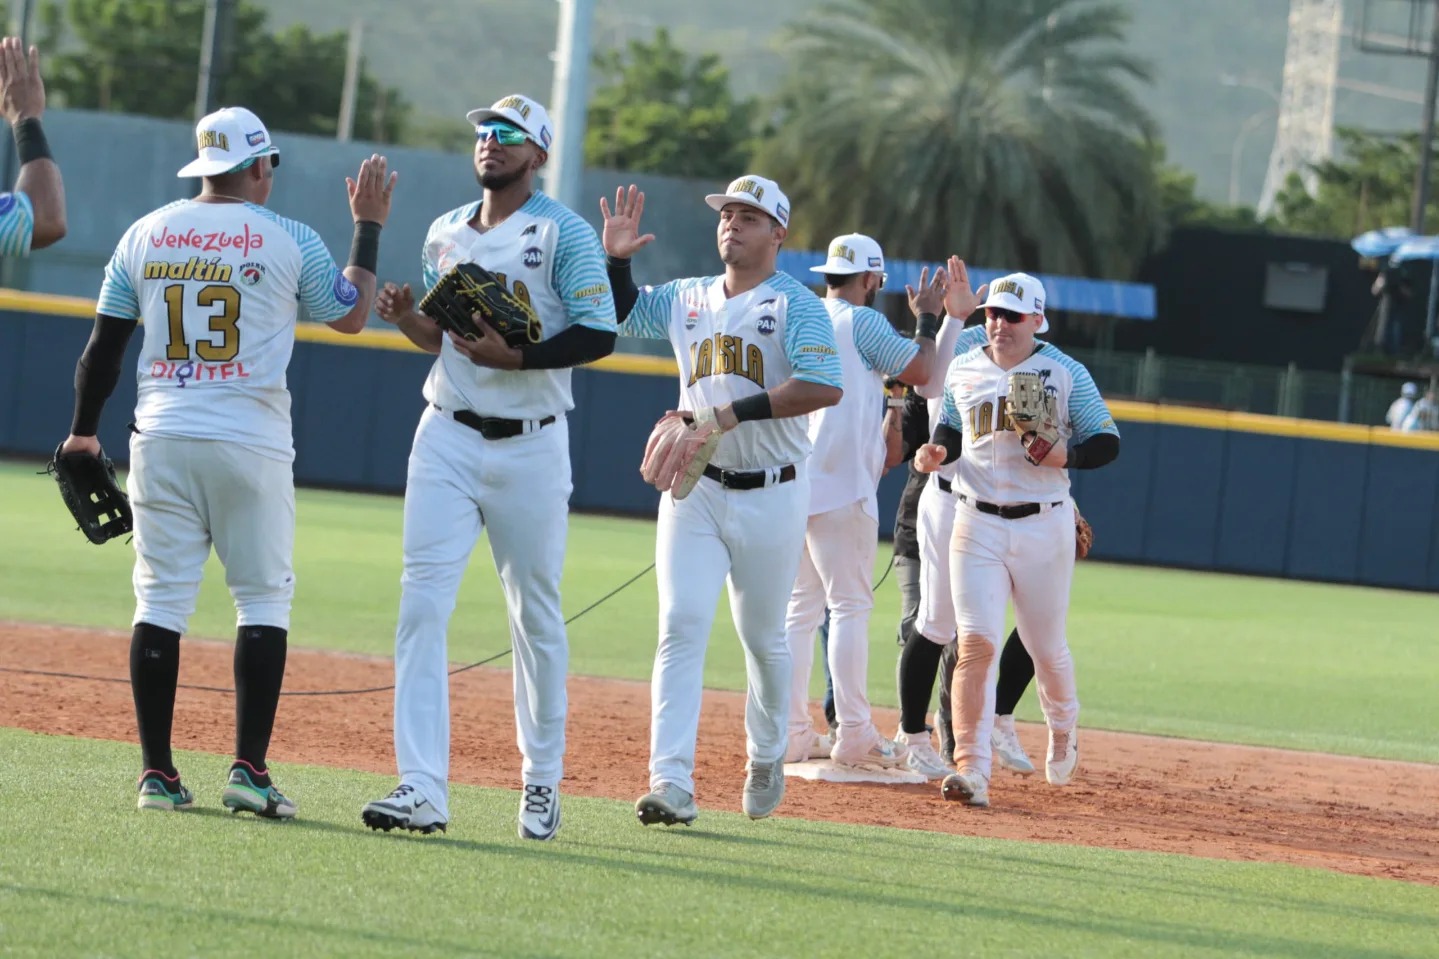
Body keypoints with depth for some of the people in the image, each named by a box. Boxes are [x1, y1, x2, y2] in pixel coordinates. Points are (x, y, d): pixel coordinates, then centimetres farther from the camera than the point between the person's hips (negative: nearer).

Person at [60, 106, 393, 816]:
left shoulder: (144, 235, 6)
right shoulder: (290, 240, -2)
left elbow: (103, 345, 8)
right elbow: (351, 315, 11)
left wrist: (82, 432, 18)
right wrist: (368, 228, 20)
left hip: (161, 438, 3)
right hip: (250, 443, -3)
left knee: (161, 600, 4)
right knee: (263, 599, 4)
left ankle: (157, 774, 0)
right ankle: (249, 770, -5)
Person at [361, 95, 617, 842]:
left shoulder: (564, 233, -4)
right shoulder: (445, 233, 12)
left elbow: (599, 335, -12)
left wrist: (517, 357, -22)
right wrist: (404, 316, 1)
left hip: (530, 445, -4)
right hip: (448, 437, 4)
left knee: (536, 616, 6)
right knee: (422, 603, -10)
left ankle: (542, 781, 22)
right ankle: (421, 790, -15)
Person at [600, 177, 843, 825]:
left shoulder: (796, 304, -5)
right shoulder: (686, 299, 11)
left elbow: (824, 386, -19)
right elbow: (619, 314, 23)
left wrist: (735, 413, -24)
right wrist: (616, 259, 4)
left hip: (772, 497, -3)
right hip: (695, 489, 3)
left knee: (764, 638, 9)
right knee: (681, 627, -11)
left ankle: (766, 760, 33)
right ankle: (672, 783, -18)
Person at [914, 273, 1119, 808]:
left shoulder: (1065, 373, -3)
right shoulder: (963, 372, 6)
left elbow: (1106, 442, -2)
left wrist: (1065, 455, -22)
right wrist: (936, 452, -3)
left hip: (1044, 527, -1)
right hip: (977, 526, 1)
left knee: (1047, 648, 11)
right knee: (976, 642, -13)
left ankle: (1062, 729, 42)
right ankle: (971, 770, -16)